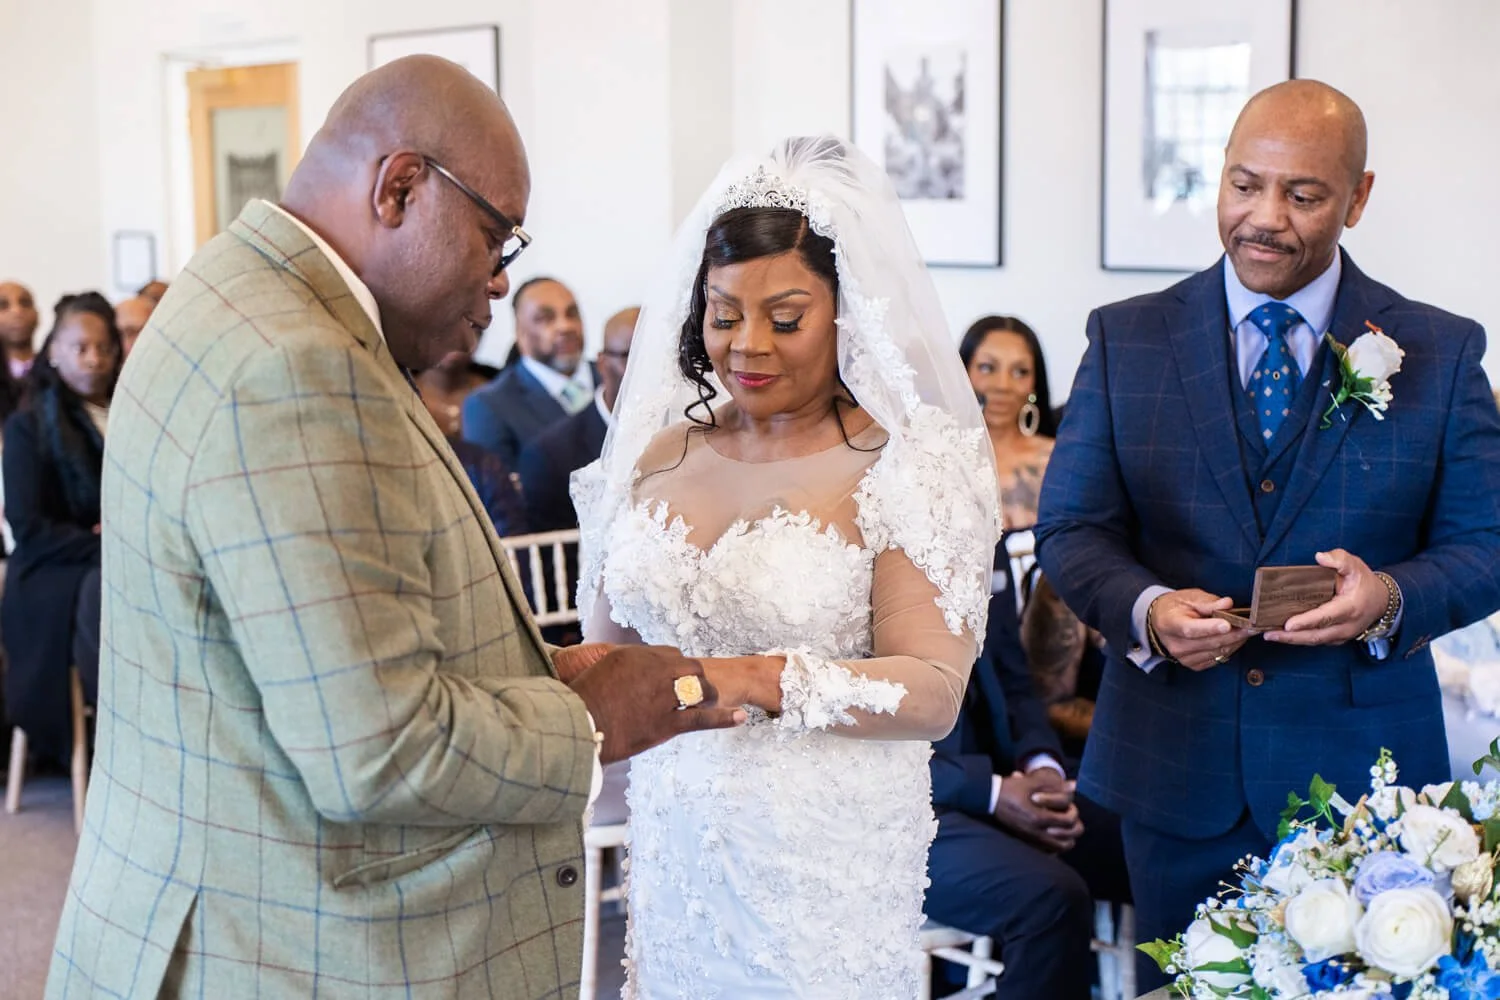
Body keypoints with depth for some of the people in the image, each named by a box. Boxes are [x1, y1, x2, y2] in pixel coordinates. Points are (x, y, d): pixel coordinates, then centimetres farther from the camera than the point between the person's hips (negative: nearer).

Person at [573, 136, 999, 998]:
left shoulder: (906, 464, -10)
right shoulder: (658, 454, 3)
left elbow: (933, 692, -16)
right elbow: (609, 645, 13)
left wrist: (762, 682, -27)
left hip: (828, 865, -4)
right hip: (676, 849, 4)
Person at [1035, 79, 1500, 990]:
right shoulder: (1127, 339, 2)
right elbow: (1071, 529, 1)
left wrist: (1391, 598, -21)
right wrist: (1145, 607, -20)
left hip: (1358, 774, 0)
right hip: (1174, 769, 1)